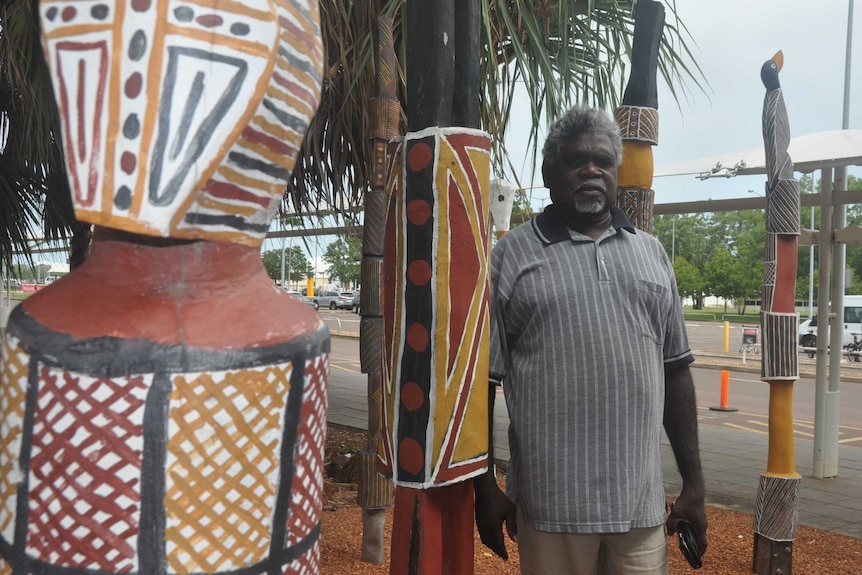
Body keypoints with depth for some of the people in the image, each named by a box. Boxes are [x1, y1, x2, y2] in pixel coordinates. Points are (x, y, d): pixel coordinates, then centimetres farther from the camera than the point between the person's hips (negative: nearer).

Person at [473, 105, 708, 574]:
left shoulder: (650, 252, 11)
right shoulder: (511, 255, -1)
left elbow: (675, 372, 13)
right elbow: (482, 379, -1)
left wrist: (693, 482, 11)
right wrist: (485, 487, -2)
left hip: (642, 502, 4)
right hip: (549, 504, -3)